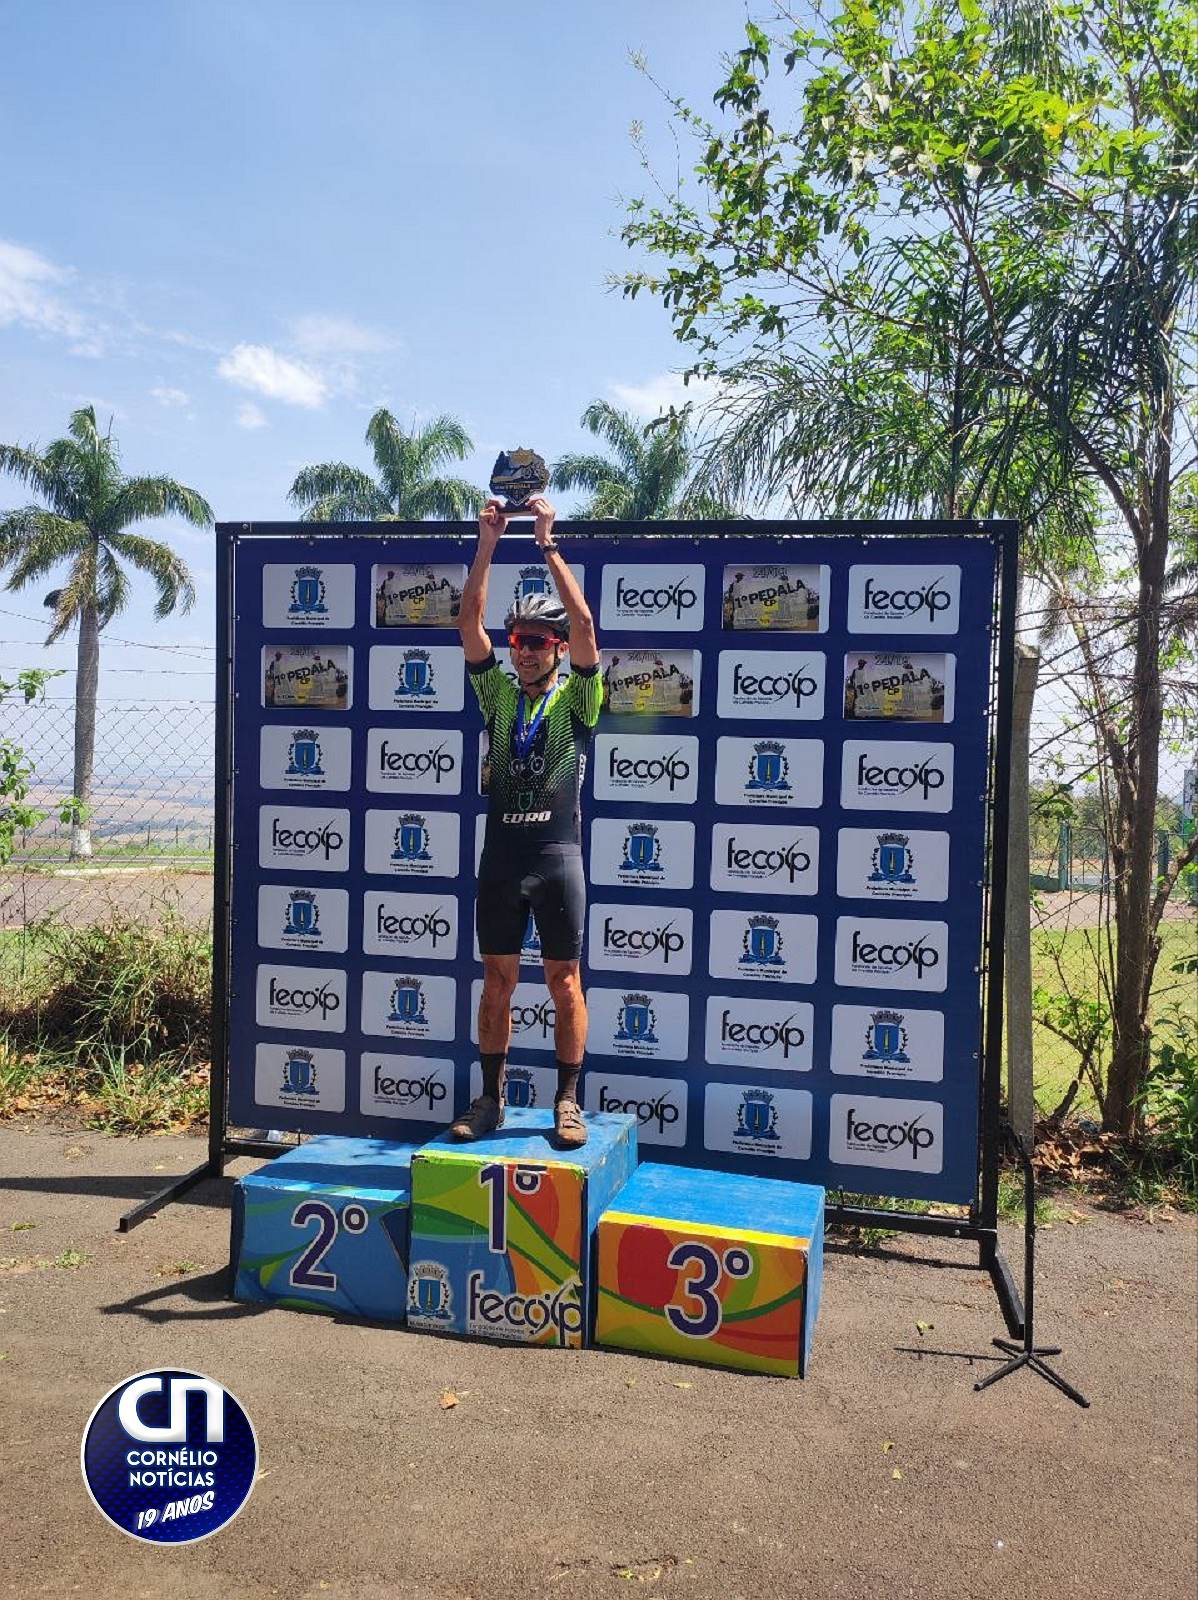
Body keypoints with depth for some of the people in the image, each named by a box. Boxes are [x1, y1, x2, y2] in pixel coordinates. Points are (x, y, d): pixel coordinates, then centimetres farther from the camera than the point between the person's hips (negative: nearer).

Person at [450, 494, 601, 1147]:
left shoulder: (575, 697, 2)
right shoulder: (498, 693, 10)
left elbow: (583, 623, -12)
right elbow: (469, 622, 0)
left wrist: (548, 544, -13)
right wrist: (487, 544, -8)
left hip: (557, 854, -3)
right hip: (500, 854, 3)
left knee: (564, 980, 3)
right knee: (497, 979, 9)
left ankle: (567, 1102, 12)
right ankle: (490, 1099, 18)